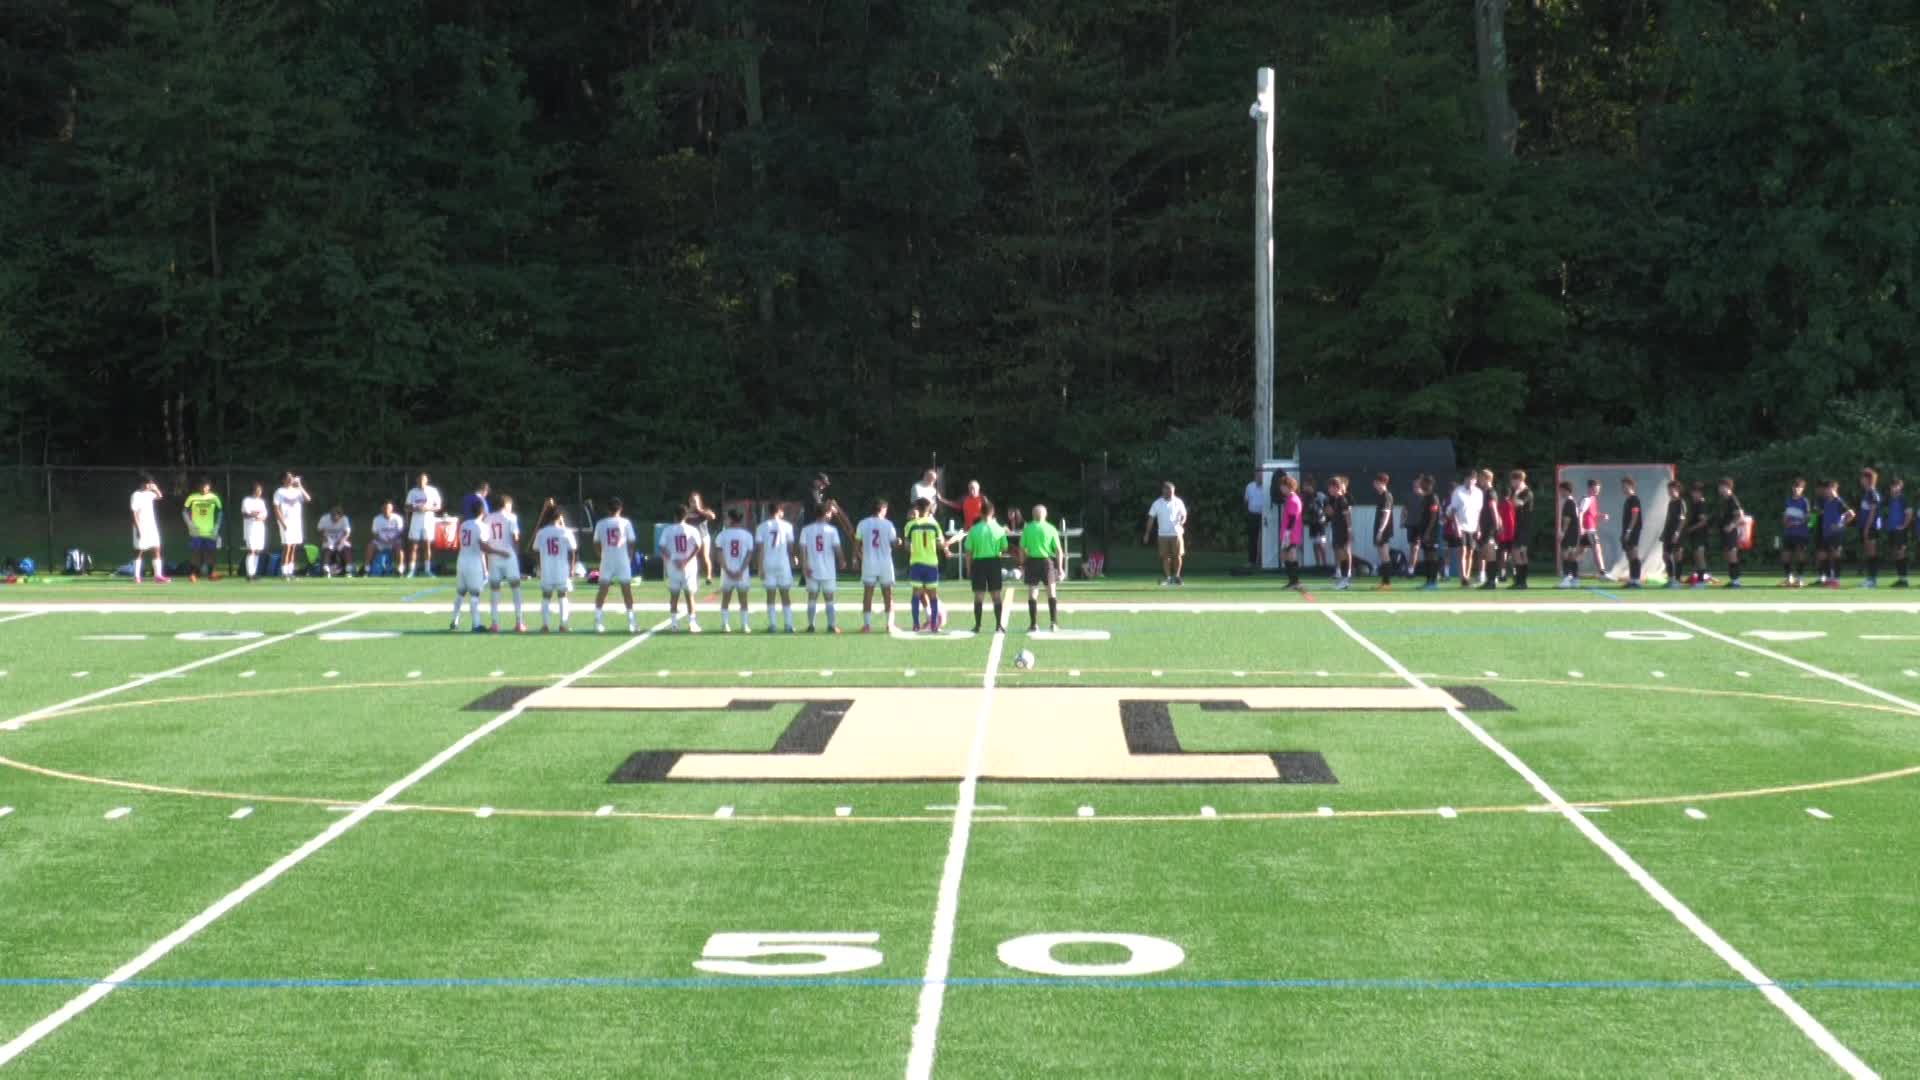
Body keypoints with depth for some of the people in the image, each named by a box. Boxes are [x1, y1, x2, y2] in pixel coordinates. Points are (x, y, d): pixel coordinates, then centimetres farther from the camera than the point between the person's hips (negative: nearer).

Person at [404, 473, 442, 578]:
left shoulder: (432, 491, 0)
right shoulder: (412, 492, 4)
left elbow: (438, 506, 1)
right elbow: (408, 507, 6)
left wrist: (428, 508, -17)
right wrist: (415, 508, -15)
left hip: (428, 519, -1)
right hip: (416, 521, 1)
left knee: (427, 545, 0)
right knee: (414, 545, -1)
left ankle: (427, 569, 6)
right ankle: (411, 569, 0)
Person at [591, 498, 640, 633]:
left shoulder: (601, 524, 2)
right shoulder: (625, 523, -1)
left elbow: (596, 543, 4)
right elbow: (631, 543, 0)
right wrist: (630, 558, 10)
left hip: (606, 561, 1)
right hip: (623, 560, -1)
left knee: (603, 590, 2)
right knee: (626, 590, 5)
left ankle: (598, 622, -2)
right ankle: (631, 621, 6)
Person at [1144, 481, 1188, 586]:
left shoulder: (1178, 502, 2)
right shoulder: (1157, 503, 2)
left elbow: (1183, 515, 7)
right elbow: (1151, 518, 5)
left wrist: (1182, 522, -17)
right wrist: (1147, 533, 1)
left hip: (1176, 533, 0)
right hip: (1163, 534, 1)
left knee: (1177, 555, -3)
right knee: (1165, 556, 1)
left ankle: (1176, 576, 9)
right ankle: (1167, 577, 7)